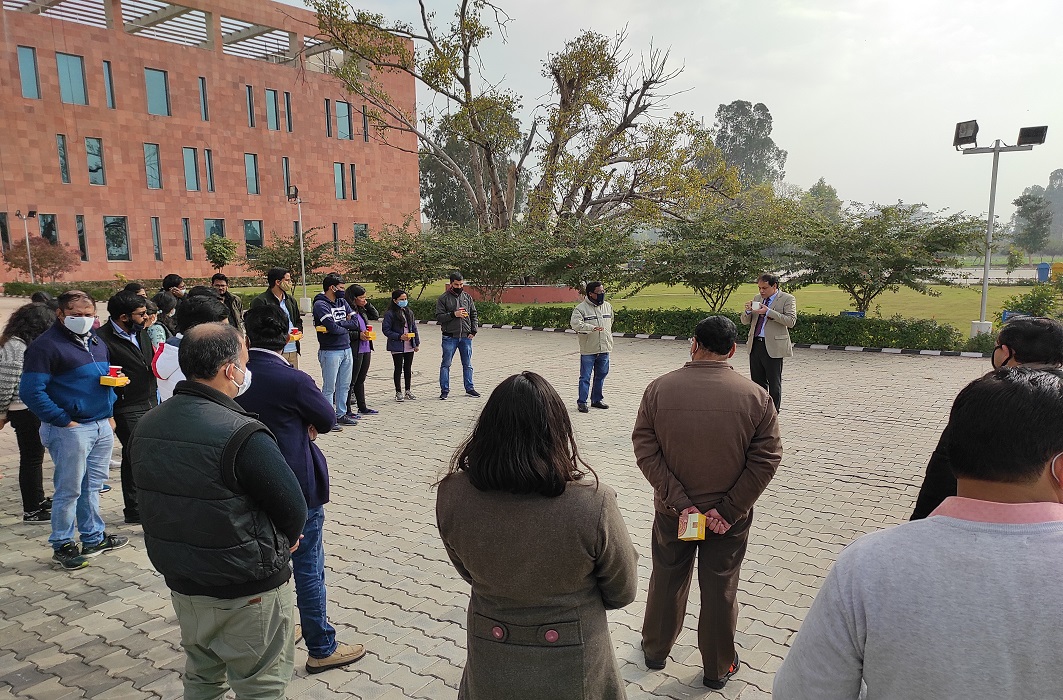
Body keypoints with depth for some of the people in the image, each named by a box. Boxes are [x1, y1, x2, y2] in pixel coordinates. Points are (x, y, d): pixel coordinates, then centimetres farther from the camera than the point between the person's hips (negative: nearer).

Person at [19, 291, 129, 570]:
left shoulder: (96, 342, 13)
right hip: (71, 429, -7)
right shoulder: (45, 345, -11)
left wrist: (110, 414, 14)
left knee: (92, 486, 16)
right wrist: (64, 421, -15)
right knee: (69, 490, 2)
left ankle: (94, 538, 27)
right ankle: (62, 546, 17)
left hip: (103, 426, 7)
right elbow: (31, 392, -16)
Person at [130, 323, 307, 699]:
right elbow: (293, 510, -21)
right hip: (247, 590, -7)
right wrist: (282, 541, 0)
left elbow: (162, 501, 6)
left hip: (182, 582, 7)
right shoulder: (243, 435, -28)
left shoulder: (147, 425, -3)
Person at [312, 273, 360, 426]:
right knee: (329, 388, 0)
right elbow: (333, 327, -21)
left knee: (344, 385, 14)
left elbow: (356, 321, 0)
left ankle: (341, 414, 24)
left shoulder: (342, 302, 12)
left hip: (347, 349, 7)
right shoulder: (320, 305, -11)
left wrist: (337, 325, -13)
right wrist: (346, 326, -1)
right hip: (330, 352, -7)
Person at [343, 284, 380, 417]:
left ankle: (362, 407, 26)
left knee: (360, 380, 17)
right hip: (354, 350, -8)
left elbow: (376, 315, 22)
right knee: (351, 381, -1)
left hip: (366, 349, 8)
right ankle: (347, 410, 6)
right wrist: (358, 335, -21)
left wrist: (367, 304, 10)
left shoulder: (361, 310, 10)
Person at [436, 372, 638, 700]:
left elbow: (469, 572, -2)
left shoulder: (452, 495, -22)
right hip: (572, 670, -2)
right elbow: (622, 593, -11)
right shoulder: (594, 504, -30)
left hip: (489, 666, 2)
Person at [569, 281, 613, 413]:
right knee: (585, 377, -1)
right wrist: (592, 328, -34)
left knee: (601, 376, 14)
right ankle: (582, 401, 8)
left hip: (604, 349, 5)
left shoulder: (607, 306, 10)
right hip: (588, 350, -5)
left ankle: (597, 399, 27)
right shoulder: (581, 308, -9)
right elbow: (575, 323, -23)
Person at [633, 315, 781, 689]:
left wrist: (680, 501, -15)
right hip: (730, 517, -1)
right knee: (720, 589, 16)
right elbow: (766, 458, -13)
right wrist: (728, 510, -12)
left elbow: (645, 449, -14)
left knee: (667, 580, 21)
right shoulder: (755, 396, -13)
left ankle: (655, 649, 42)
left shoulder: (659, 388, -13)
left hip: (672, 511, 1)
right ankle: (718, 668, 35)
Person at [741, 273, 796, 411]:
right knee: (757, 382, 11)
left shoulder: (787, 299, -2)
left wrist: (768, 312, -21)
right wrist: (748, 311, -7)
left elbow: (791, 321, -15)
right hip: (755, 345, 6)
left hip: (773, 346, -6)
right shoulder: (757, 298, 14)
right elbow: (745, 321, 16)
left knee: (774, 384, 3)